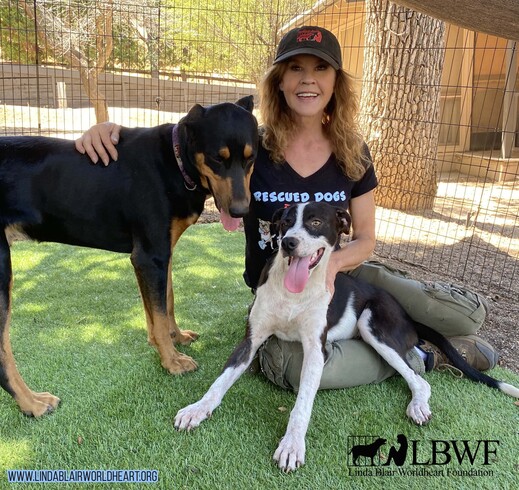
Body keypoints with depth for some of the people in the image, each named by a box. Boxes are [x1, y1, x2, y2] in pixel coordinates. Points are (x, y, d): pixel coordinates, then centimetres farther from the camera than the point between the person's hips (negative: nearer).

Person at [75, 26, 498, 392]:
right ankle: (422, 356, -9)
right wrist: (112, 131, -24)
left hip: (342, 275, 1)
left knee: (471, 313, -16)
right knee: (298, 368, -36)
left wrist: (332, 263, -24)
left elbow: (365, 241, -1)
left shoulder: (352, 153, -4)